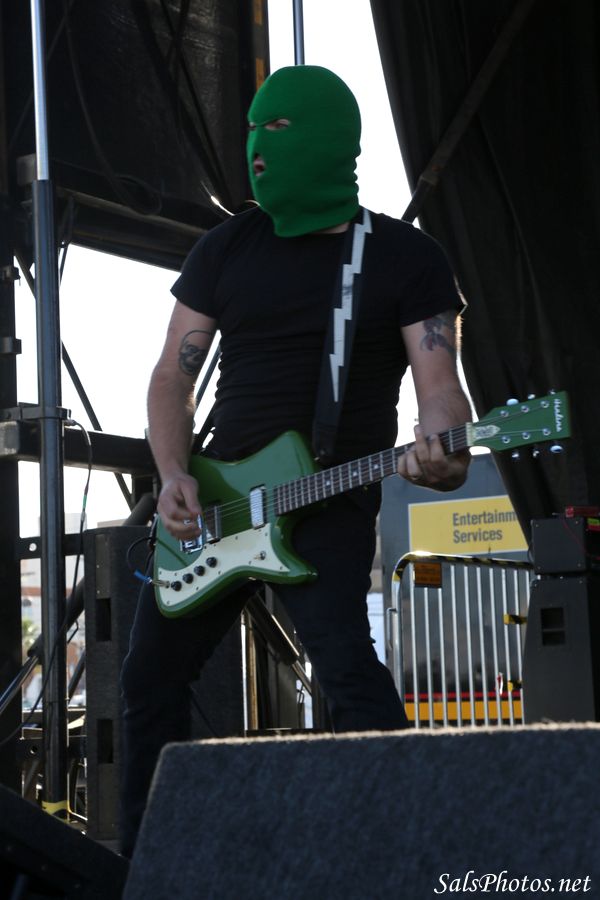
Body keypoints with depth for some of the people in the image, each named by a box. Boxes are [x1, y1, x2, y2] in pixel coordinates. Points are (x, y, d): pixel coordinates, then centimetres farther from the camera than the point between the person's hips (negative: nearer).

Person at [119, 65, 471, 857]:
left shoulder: (405, 257, -3)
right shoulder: (228, 248, 8)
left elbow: (438, 380, -11)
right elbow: (173, 374, 8)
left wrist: (442, 446, -35)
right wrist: (174, 475, -9)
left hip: (331, 503, -5)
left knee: (344, 663, -26)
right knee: (150, 675, 12)